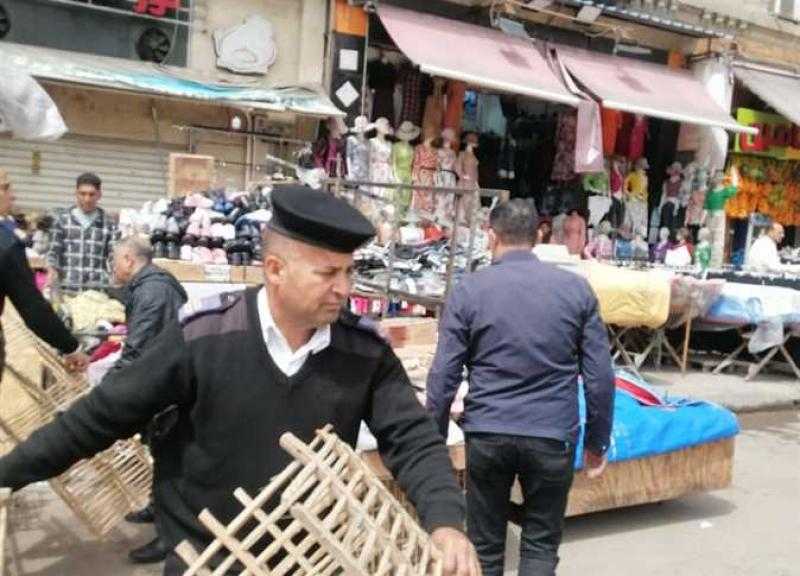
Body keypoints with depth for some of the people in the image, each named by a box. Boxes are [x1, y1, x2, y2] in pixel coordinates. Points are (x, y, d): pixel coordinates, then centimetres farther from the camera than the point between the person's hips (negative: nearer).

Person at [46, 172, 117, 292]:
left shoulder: (108, 223, 6)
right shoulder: (62, 218, 7)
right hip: (67, 286, 0)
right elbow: (54, 251, 6)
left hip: (97, 288, 0)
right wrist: (51, 270, -11)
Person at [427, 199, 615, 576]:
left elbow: (443, 376, -4)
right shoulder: (576, 288, 0)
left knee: (484, 546, 15)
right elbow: (600, 375, 0)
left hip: (487, 434, 0)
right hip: (552, 436, 1)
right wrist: (597, 442, 10)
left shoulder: (468, 291, -3)